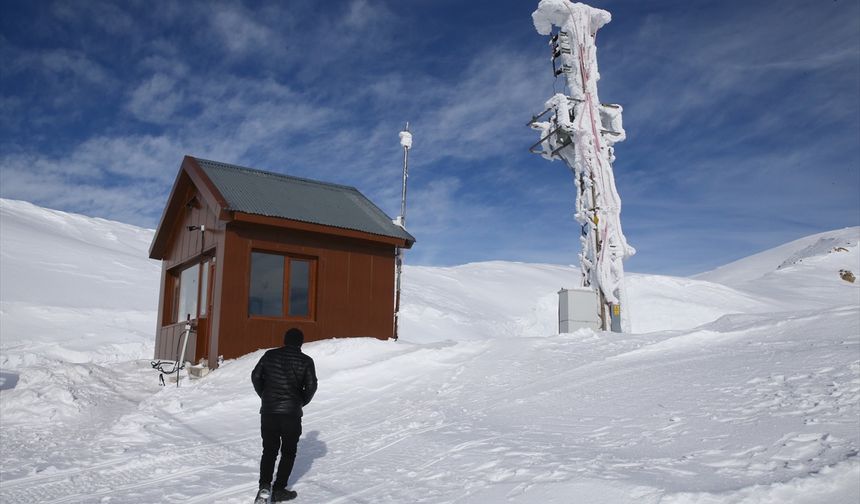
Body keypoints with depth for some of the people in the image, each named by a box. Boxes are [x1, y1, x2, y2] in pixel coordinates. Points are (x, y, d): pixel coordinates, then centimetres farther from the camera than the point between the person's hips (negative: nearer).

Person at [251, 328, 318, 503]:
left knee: (269, 450, 14)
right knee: (288, 452, 13)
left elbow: (256, 376, 5)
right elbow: (311, 386, -7)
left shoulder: (270, 355, 3)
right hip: (291, 413, -2)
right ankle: (279, 489, 13)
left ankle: (264, 485, -2)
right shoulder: (306, 361, -4)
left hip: (268, 411, 2)